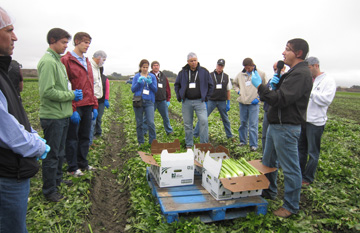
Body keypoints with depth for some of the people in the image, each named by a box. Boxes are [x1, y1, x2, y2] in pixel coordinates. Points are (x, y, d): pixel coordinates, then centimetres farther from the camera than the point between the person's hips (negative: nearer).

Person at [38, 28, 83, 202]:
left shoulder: (58, 60, 15)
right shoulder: (48, 62, -16)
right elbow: (47, 91, -24)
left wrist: (72, 95, 7)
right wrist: (71, 95, -15)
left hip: (62, 115, 10)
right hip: (53, 116, -10)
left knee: (60, 152, 21)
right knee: (51, 155, 2)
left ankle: (57, 179, 38)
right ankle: (49, 190, 16)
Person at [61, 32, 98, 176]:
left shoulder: (87, 61, 17)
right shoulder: (67, 60, -7)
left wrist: (94, 106, 13)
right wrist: (72, 109, -16)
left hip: (88, 106, 7)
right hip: (75, 107, -7)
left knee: (85, 136, 14)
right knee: (72, 138, 5)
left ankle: (83, 163, 27)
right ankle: (72, 168, 16)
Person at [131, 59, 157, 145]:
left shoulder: (152, 76, 8)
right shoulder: (137, 76, 8)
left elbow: (155, 89, 3)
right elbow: (133, 89, 2)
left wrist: (150, 83, -14)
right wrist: (138, 82, -14)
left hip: (149, 102, -1)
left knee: (151, 123, -11)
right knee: (139, 123, 6)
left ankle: (153, 142, 1)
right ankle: (141, 142, 18)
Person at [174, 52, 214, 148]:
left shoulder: (204, 71, 3)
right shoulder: (183, 72, 5)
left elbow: (211, 85, 11)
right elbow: (177, 85, 18)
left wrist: (207, 97, 5)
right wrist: (179, 96, 8)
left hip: (200, 101, -1)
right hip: (186, 102, 2)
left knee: (203, 121, -14)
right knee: (187, 124, 6)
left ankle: (204, 143, -3)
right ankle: (189, 145, 18)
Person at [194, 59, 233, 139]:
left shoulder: (226, 77, 6)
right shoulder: (210, 76, -1)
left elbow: (228, 91, 9)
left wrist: (228, 103, 5)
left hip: (222, 102, 2)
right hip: (211, 101, -2)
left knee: (225, 119, 12)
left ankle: (229, 135, 26)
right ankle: (195, 134, 3)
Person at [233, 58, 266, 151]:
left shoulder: (260, 74, -1)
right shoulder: (240, 74, 8)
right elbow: (235, 83, 24)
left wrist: (258, 97, -6)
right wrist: (238, 91, 7)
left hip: (254, 103, -4)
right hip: (242, 102, 4)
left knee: (253, 125, -5)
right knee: (243, 123, 13)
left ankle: (253, 144, 2)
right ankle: (243, 141, 27)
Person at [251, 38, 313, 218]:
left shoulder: (301, 74, -17)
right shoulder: (291, 73, 16)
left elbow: (280, 100, -26)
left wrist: (259, 85, -21)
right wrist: (275, 85, 0)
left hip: (286, 128, -11)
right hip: (275, 125, 11)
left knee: (290, 169, 3)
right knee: (269, 162, 22)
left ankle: (291, 206, 17)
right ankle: (268, 192, 41)